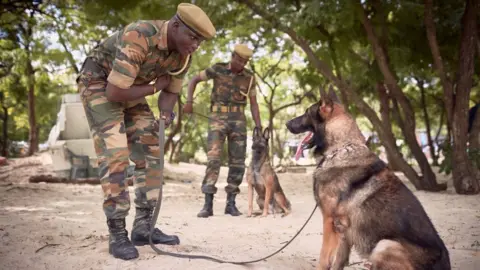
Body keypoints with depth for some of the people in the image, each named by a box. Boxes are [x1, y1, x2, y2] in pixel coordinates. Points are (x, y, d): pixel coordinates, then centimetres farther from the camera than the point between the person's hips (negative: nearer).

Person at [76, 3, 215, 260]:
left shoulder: (183, 54, -10)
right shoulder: (138, 38, -36)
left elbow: (170, 93, 4)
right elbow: (114, 93, -35)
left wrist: (166, 113, -20)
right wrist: (154, 87, -19)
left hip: (128, 89, 8)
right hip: (98, 85, -8)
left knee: (149, 153, -2)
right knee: (115, 154, -18)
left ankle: (143, 227, 3)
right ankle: (117, 234, -11)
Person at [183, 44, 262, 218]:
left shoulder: (249, 77, 5)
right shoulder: (218, 69, -2)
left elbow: (253, 104, 9)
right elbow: (194, 80, 7)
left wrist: (259, 127, 1)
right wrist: (189, 102, -5)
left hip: (238, 119, 3)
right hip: (218, 118, -3)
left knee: (237, 161, -2)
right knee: (214, 157, -16)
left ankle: (230, 203, 7)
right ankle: (208, 205, -16)